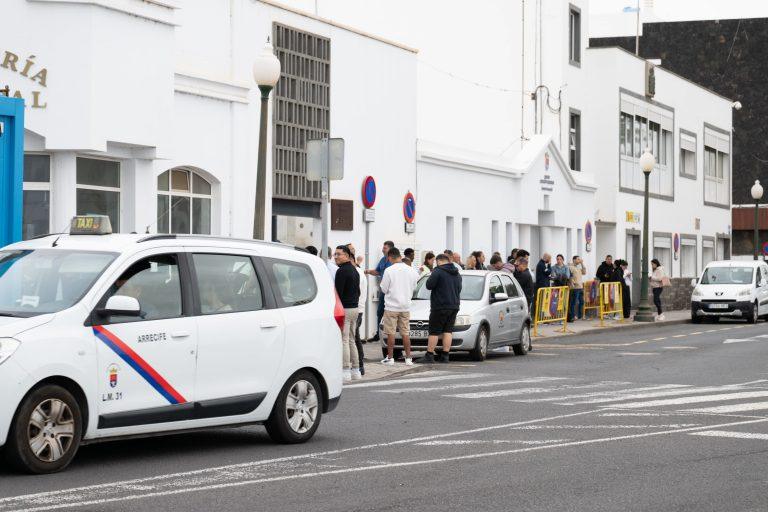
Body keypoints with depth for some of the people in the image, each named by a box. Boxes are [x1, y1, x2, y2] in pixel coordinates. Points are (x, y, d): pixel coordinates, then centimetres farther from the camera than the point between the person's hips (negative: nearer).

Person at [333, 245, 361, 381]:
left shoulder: (342, 271, -14)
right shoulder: (354, 270, 16)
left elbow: (338, 292, -18)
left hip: (345, 308, -9)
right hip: (354, 308, 9)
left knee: (344, 340, -7)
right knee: (351, 340, 14)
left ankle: (346, 371, -9)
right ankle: (355, 371, 15)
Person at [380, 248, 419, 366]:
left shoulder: (389, 271, -14)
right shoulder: (411, 270, 0)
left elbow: (384, 289, -8)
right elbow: (413, 287, 10)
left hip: (392, 306, -4)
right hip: (406, 307, 4)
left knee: (391, 333, 3)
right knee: (405, 333, 9)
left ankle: (390, 358, 5)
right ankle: (408, 358, 8)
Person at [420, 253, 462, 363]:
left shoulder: (438, 271, -11)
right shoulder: (457, 274, 14)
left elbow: (429, 285, -13)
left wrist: (431, 278, 5)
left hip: (440, 306, -7)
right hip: (454, 306, 7)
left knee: (434, 332, -4)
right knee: (448, 331, 7)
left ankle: (429, 356, -5)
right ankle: (445, 356, 3)